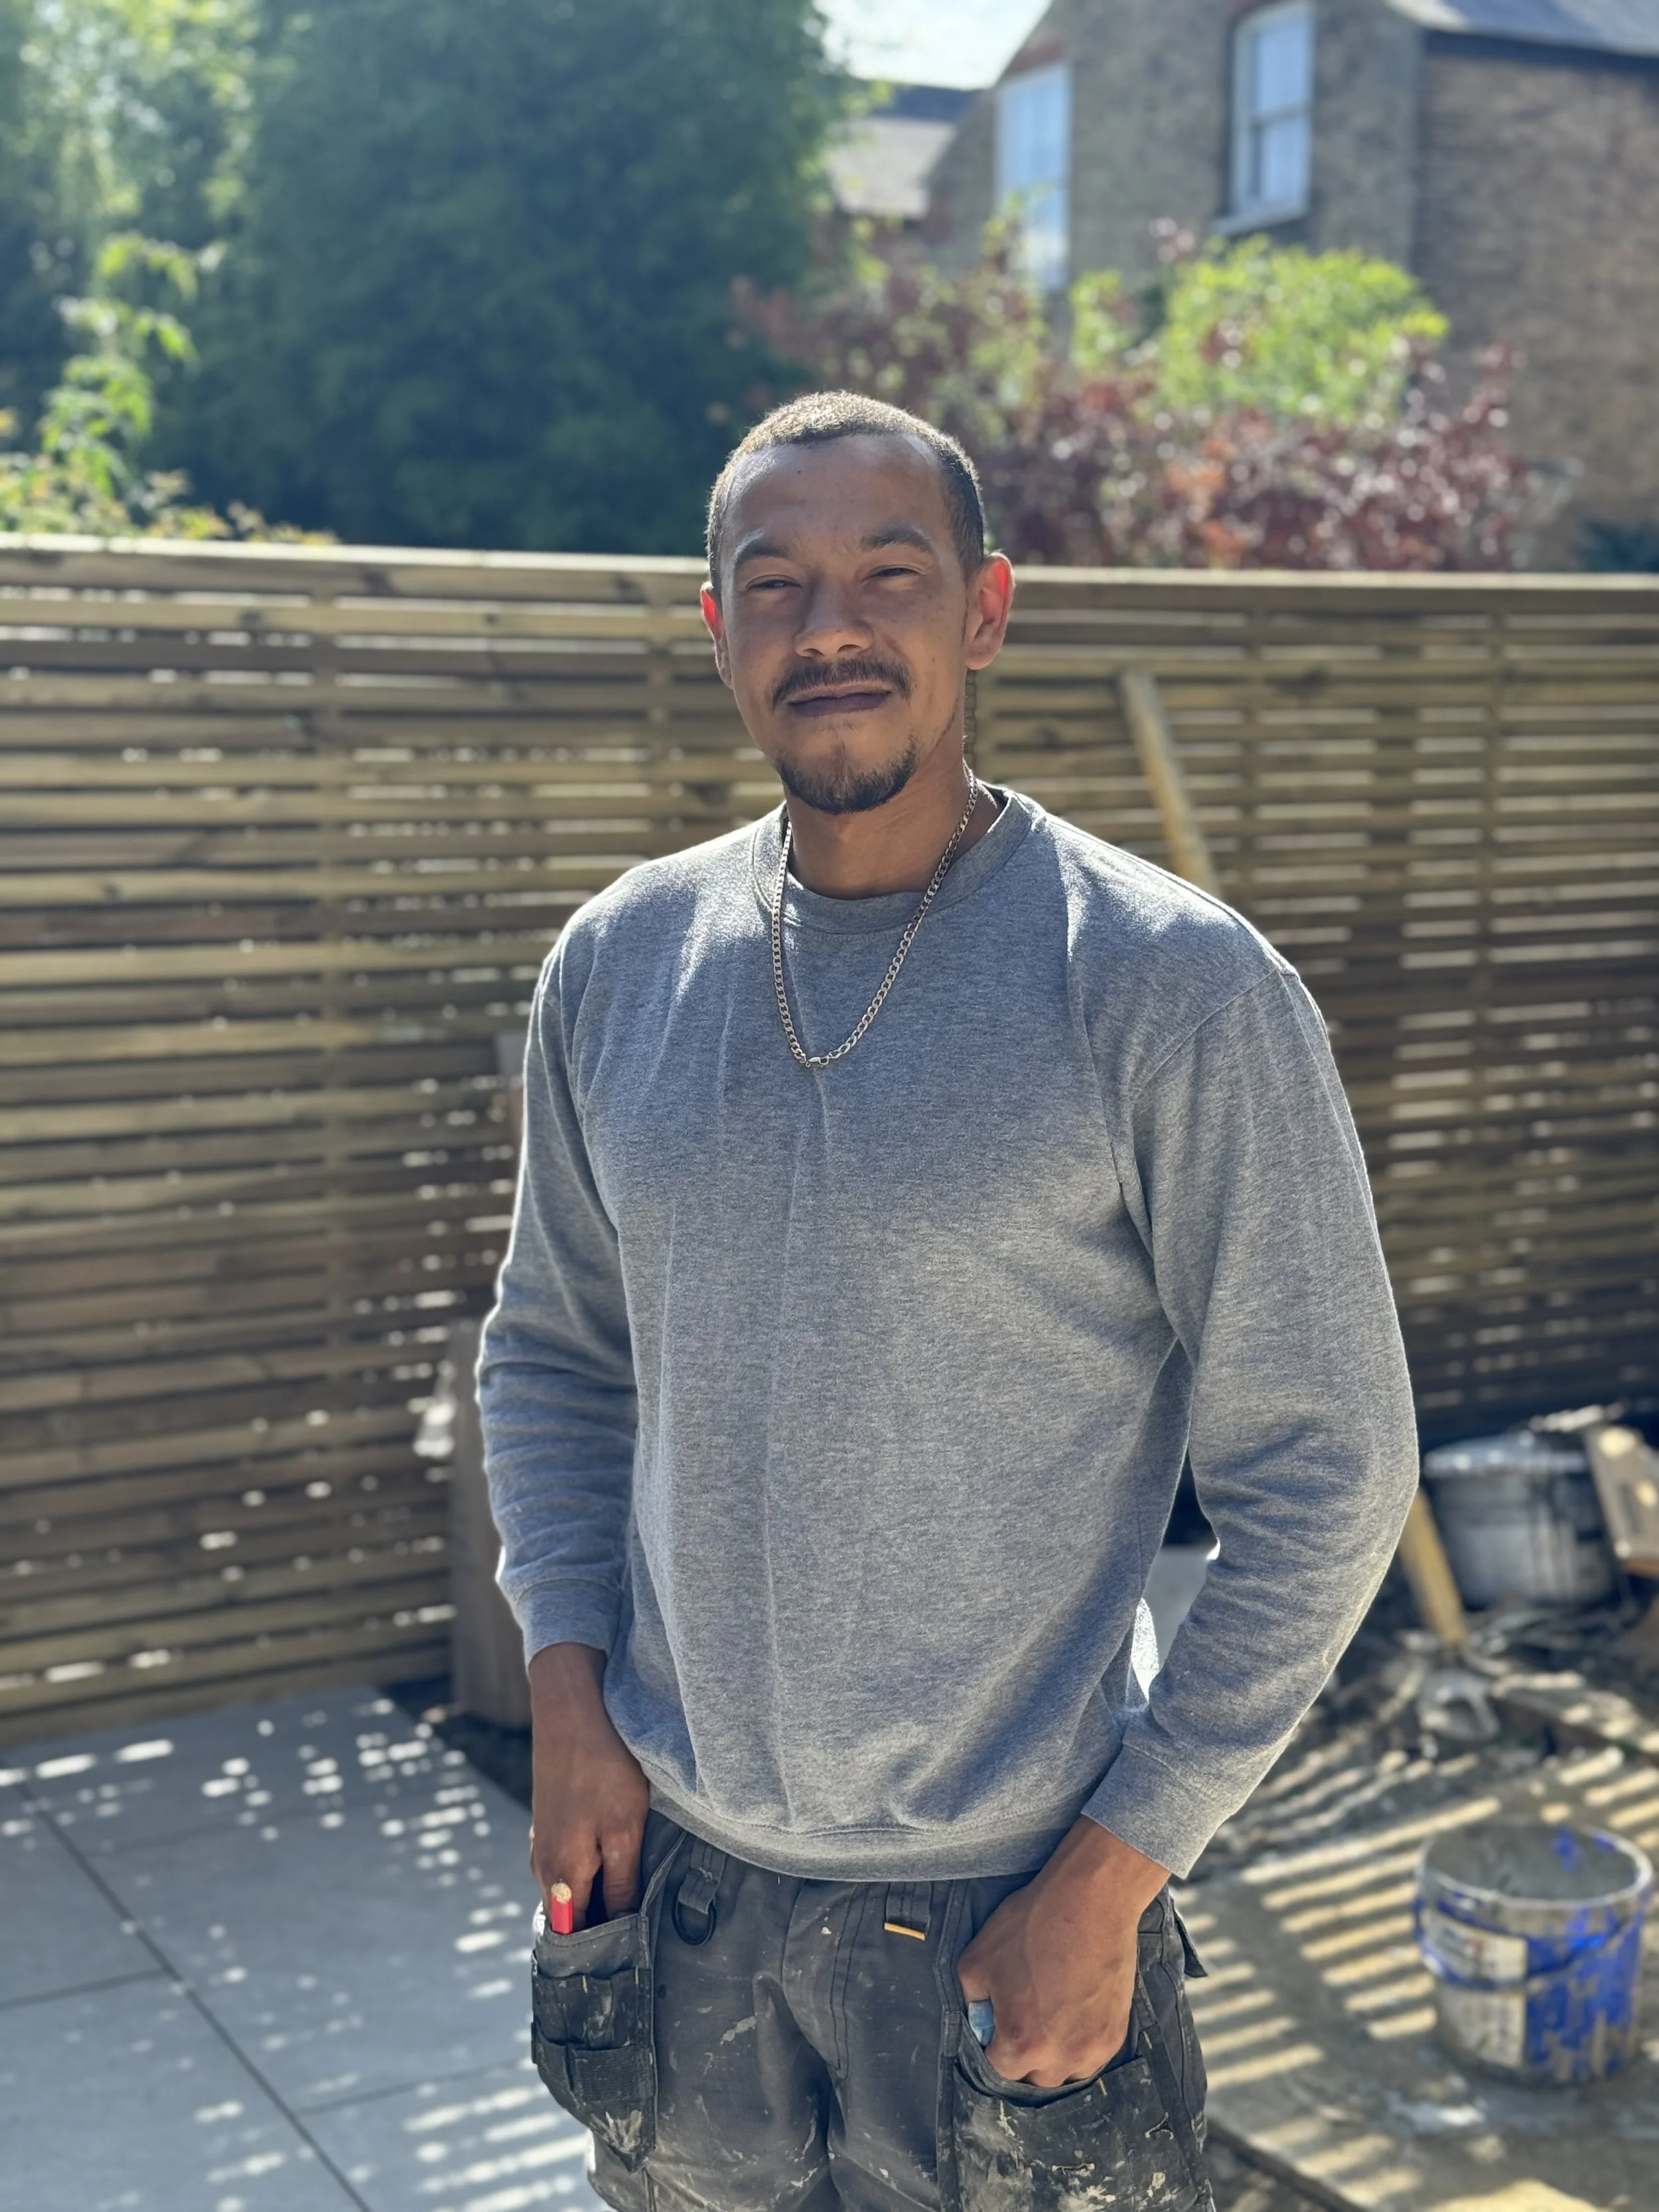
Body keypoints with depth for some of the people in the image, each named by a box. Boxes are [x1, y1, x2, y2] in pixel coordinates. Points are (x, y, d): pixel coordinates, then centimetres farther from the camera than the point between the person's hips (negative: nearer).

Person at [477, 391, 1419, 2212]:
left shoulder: (1177, 990, -14)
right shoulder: (616, 963, 0)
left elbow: (1324, 1466, -11)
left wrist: (1112, 1870, -12)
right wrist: (567, 1689, 0)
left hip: (1006, 1907, -3)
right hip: (675, 1869, 4)